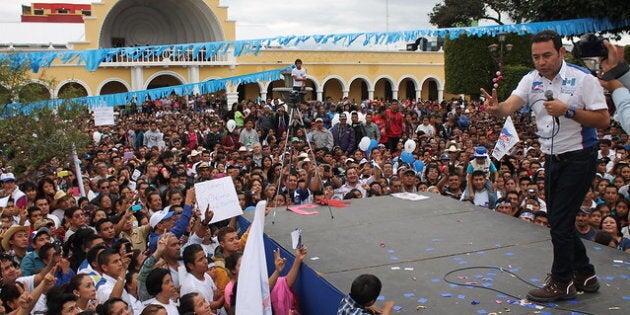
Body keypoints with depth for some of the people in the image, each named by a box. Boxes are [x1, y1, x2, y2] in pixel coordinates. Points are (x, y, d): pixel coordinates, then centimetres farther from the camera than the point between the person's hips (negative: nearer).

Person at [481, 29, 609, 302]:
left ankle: (562, 282, 12)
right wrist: (496, 108, -36)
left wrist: (568, 111, -26)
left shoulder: (582, 79, -12)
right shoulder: (532, 80, 3)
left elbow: (603, 119, -14)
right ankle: (584, 275, 33)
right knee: (560, 220, 15)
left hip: (578, 158, -7)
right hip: (552, 159, 7)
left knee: (560, 222, -5)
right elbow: (509, 106, -14)